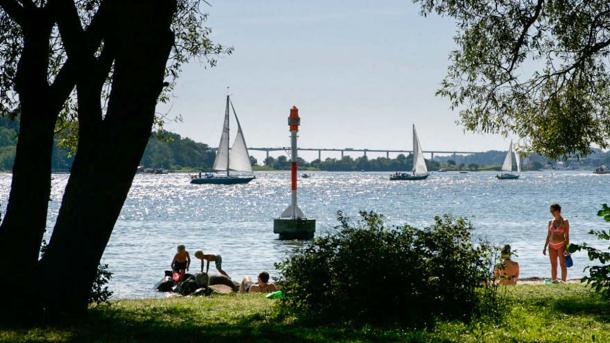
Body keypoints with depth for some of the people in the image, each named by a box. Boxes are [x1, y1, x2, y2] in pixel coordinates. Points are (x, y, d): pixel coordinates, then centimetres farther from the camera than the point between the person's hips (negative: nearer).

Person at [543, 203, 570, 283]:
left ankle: (563, 282, -2)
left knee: (562, 264, -4)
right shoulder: (551, 222, 11)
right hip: (552, 246, 5)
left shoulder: (564, 222, -2)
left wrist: (567, 248, -12)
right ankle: (554, 281, 9)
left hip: (561, 245, -5)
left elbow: (567, 236, -4)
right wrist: (545, 247, 11)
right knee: (553, 265, 6)